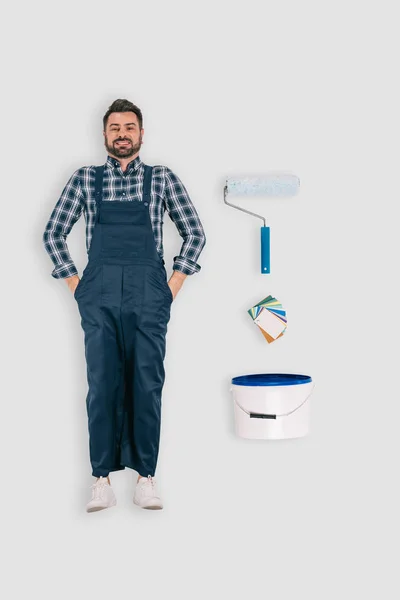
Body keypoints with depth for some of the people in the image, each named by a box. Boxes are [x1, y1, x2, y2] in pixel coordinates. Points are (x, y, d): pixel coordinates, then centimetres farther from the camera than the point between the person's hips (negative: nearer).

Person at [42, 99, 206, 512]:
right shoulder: (84, 179, 11)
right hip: (99, 292, 1)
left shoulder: (163, 179, 10)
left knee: (147, 384, 0)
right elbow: (53, 233, 13)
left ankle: (146, 476, 8)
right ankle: (102, 479, 4)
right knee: (102, 384, -1)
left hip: (148, 293, 0)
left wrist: (174, 285, 3)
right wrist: (76, 285, 6)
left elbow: (195, 234, 11)